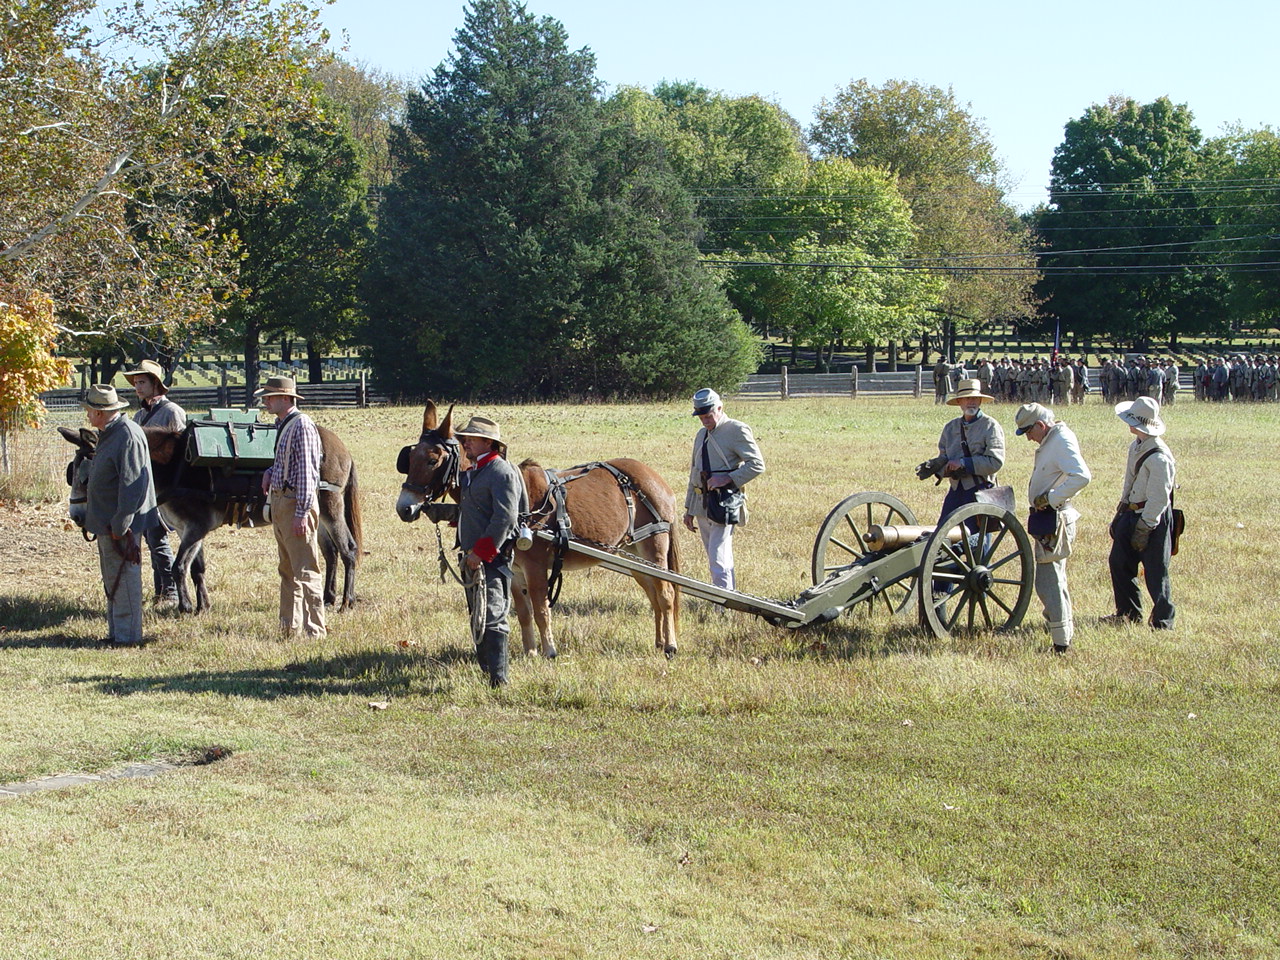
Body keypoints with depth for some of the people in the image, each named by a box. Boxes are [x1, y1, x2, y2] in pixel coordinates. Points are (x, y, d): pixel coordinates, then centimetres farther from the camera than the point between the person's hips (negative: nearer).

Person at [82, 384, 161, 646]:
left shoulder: (128, 437, -19)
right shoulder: (108, 435, 13)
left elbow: (132, 486, -22)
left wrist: (120, 526, -23)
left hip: (120, 525, -11)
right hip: (104, 522, 11)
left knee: (123, 580, -5)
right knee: (111, 580, 16)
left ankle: (127, 636, 0)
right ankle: (116, 632, 25)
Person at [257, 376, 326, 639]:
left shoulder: (301, 425, -15)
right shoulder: (283, 424, 13)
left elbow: (307, 470, -19)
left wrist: (302, 513, -22)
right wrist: (271, 472, 6)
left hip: (296, 503, -10)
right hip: (279, 502, 10)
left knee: (306, 571, -6)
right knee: (287, 570, 15)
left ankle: (315, 630, -3)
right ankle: (290, 627, 23)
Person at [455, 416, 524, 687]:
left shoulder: (501, 472, -14)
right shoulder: (473, 473, 17)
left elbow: (505, 517, -24)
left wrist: (481, 552, -25)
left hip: (493, 557, -10)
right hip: (473, 556, 10)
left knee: (492, 618, -12)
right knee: (477, 618, 17)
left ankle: (498, 679, -12)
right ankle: (485, 671, 29)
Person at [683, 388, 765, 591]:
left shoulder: (737, 431, -7)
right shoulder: (701, 435, 18)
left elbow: (757, 465, -12)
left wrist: (728, 478, -22)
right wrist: (689, 509, 22)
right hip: (701, 504, 8)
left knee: (718, 560, -15)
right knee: (715, 560, 13)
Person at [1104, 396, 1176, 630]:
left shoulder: (1159, 458, -24)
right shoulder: (1135, 446, 6)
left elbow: (1159, 498, -22)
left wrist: (1144, 528, -19)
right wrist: (1121, 510, 18)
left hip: (1154, 518, -9)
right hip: (1132, 512, 9)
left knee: (1155, 571, -1)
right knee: (1119, 562, 15)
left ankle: (1163, 620, 14)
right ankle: (1128, 612, 30)